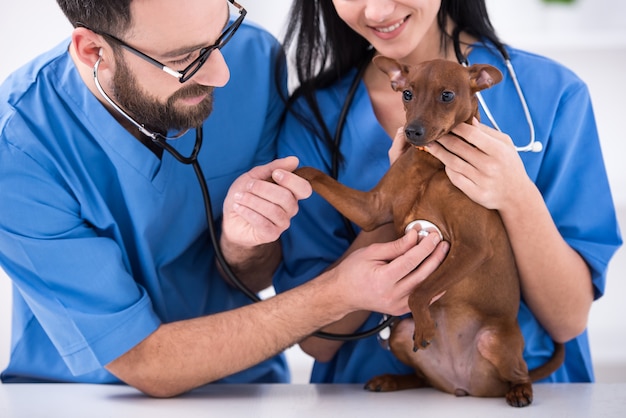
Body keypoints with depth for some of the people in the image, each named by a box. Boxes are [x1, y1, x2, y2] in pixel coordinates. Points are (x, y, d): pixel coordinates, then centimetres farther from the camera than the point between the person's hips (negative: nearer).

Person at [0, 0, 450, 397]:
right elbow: (143, 365, -21)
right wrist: (337, 294, -25)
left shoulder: (255, 60, -11)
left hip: (237, 385, 3)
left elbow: (252, 281, -1)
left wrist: (241, 244, -24)